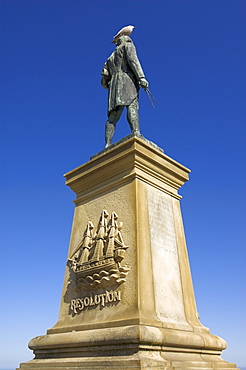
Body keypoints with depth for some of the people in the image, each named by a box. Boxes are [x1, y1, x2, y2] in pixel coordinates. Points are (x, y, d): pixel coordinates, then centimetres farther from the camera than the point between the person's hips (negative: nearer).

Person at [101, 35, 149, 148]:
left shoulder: (110, 58, 36)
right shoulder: (128, 46, 22)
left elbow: (104, 82, 26)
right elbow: (132, 59, -2)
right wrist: (141, 77, -13)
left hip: (115, 84, 5)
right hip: (127, 79, -5)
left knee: (113, 117, -7)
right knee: (132, 107, -25)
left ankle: (107, 145, -21)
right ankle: (136, 135, -47)